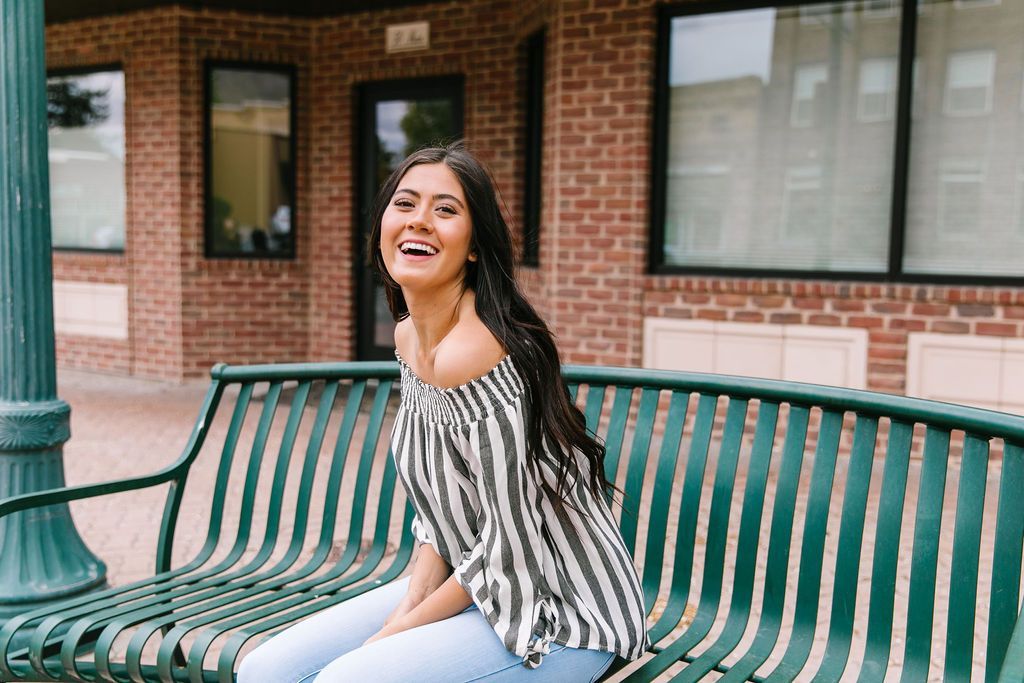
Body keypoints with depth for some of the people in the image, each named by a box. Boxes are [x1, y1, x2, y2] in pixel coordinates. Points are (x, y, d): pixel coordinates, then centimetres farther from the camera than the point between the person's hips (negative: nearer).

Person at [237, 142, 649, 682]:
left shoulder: (472, 354, -26)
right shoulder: (409, 336, 3)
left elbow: (511, 549, -22)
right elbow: (437, 513, 9)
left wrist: (395, 634, -11)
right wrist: (411, 603, -5)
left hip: (556, 610, -8)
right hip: (470, 585, 8)